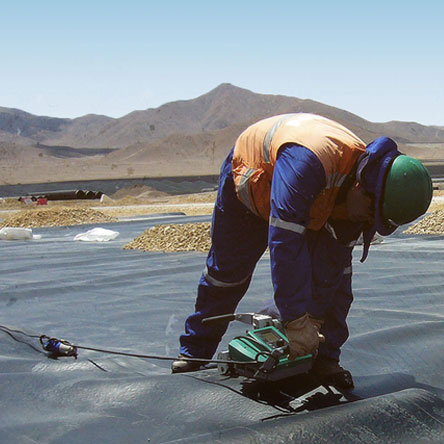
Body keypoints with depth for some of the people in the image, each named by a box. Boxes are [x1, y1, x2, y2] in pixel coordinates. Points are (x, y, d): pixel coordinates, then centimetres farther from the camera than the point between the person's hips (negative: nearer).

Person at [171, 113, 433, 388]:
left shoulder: (359, 196, -25)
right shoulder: (307, 162, -49)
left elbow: (340, 259, -15)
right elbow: (284, 241, -50)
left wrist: (316, 320, -16)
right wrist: (296, 322, -47)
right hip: (249, 182, -4)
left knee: (332, 271, -14)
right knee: (227, 269, 5)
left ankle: (325, 358, -5)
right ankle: (195, 350, 23)